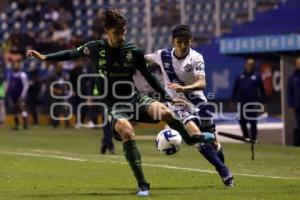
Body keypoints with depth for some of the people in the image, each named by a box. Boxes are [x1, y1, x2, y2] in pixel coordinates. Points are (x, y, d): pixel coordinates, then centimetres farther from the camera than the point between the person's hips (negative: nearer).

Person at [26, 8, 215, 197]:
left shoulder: (134, 51, -4)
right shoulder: (96, 48, -5)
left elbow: (148, 75, 7)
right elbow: (72, 54, 11)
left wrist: (167, 96, 6)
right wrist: (44, 57, 4)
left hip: (134, 98, 1)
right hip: (113, 105, -1)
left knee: (164, 112, -29)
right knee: (126, 130, -35)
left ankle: (190, 137, 6)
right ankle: (142, 184, -28)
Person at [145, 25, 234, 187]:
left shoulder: (196, 58, -12)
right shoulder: (163, 56, -6)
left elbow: (202, 83, -25)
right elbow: (144, 58, 16)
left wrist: (183, 88, -40)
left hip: (197, 102, 1)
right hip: (177, 104, -1)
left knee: (212, 141, 7)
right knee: (194, 132, -27)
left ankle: (224, 172, 32)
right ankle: (223, 171, -26)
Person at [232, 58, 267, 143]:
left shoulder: (257, 76, 3)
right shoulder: (240, 77, 8)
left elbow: (262, 90, 4)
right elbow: (235, 90, 12)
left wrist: (262, 101, -1)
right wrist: (233, 100, 7)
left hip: (253, 103, -2)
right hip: (242, 102, 2)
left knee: (253, 122, -2)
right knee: (242, 121, 5)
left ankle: (253, 138, 3)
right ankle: (246, 137, 21)